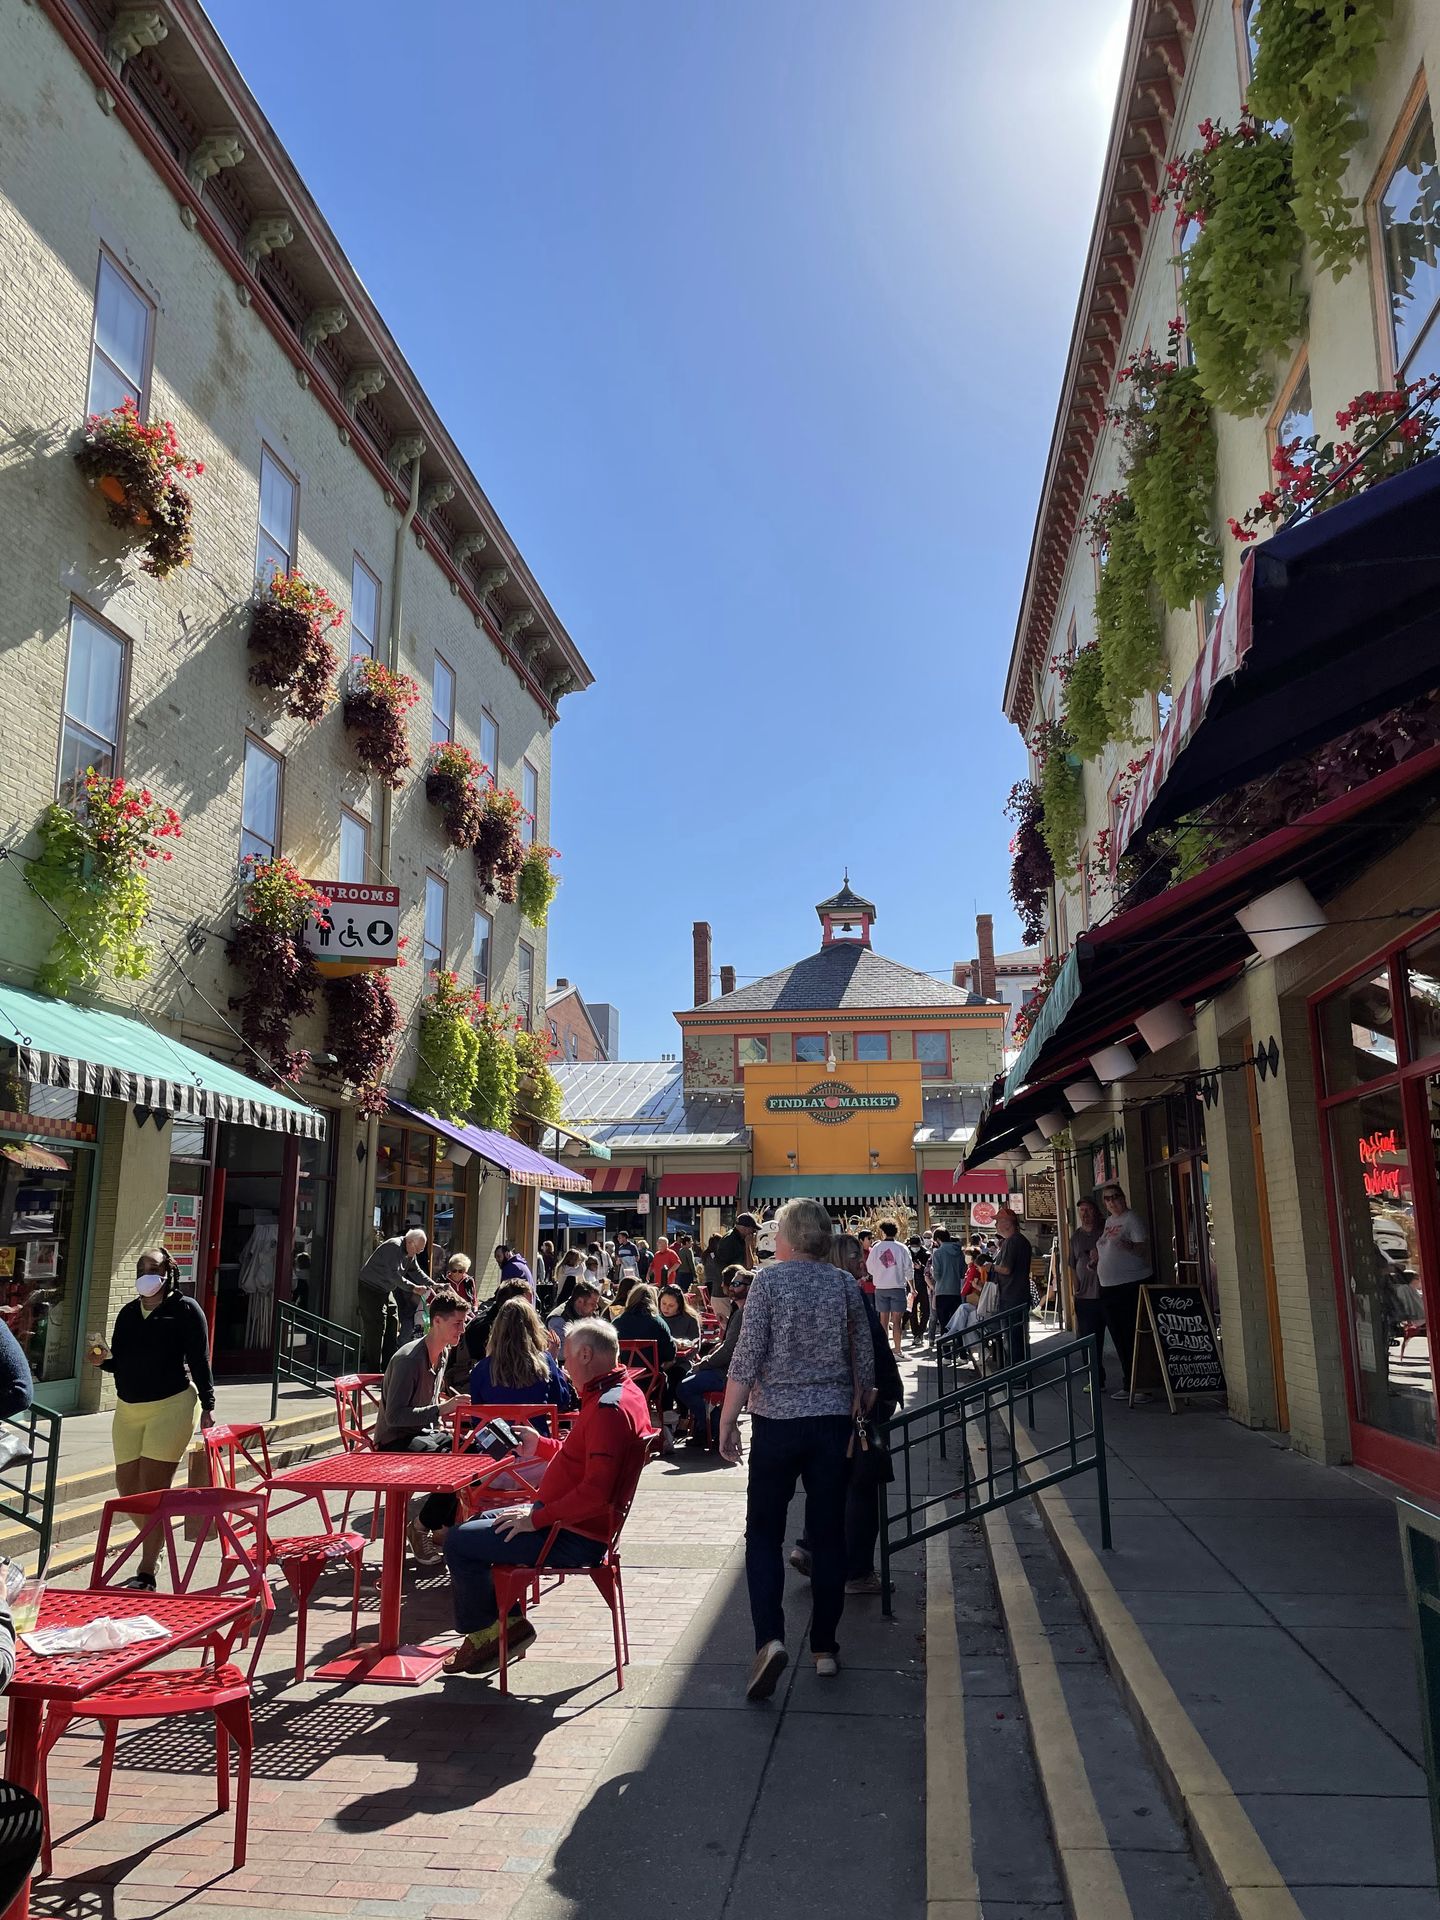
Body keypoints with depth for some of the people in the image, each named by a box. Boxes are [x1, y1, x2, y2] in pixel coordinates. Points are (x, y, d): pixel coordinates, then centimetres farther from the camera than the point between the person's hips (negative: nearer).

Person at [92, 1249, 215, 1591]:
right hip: (128, 1408, 6)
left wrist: (207, 1406, -6)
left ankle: (146, 1574, 2)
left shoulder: (185, 1309, -5)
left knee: (153, 1487, -7)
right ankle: (154, 1543, 34)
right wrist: (103, 1361, -6)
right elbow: (121, 1363, 16)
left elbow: (199, 1360, -6)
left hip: (171, 1405, -6)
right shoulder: (128, 1313, 11)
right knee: (126, 1484, 8)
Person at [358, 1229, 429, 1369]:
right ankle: (374, 1371, -5)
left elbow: (416, 1271, 14)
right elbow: (394, 1275, -30)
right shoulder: (394, 1247, -25)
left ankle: (388, 1367, 16)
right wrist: (413, 1288, -28)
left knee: (393, 1324, 8)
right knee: (376, 1328, -10)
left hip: (386, 1291, 10)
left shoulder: (411, 1252, 5)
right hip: (370, 1289, -10)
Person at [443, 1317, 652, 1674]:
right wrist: (541, 1447, 16)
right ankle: (505, 1626, 20)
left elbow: (596, 1491, -33)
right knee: (478, 1523, 22)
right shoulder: (624, 1392, 8)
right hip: (574, 1523, 11)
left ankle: (485, 1631, 13)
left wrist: (537, 1518, -24)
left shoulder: (609, 1408, -26)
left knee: (459, 1541, -7)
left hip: (574, 1538, -11)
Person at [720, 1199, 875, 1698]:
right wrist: (860, 1411, 21)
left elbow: (747, 1358, -10)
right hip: (833, 1419, 3)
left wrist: (727, 1421, -4)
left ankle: (770, 1638, -8)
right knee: (828, 1532, 12)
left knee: (763, 1531, 8)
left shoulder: (769, 1280, -8)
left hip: (777, 1418, -3)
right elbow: (864, 1361, 7)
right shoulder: (846, 1284, 2)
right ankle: (824, 1647, 20)